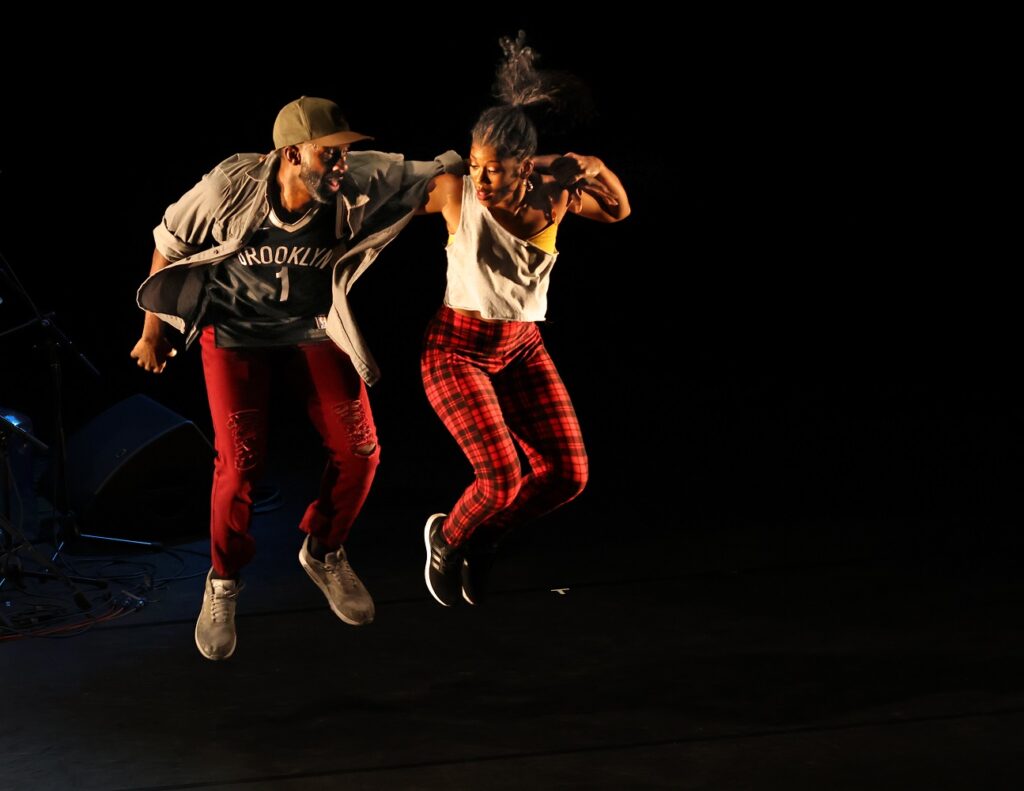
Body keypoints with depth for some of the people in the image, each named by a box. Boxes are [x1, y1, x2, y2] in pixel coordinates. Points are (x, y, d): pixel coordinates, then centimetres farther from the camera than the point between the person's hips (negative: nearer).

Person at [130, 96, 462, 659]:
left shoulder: (361, 184, -24)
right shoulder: (231, 186, -27)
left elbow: (442, 171, -18)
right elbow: (169, 243, -10)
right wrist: (153, 332, -1)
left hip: (313, 329, 3)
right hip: (234, 331, -3)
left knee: (358, 450, -4)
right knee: (241, 461, -11)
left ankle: (324, 554, 25)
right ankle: (224, 583, 14)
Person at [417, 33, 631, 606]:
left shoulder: (550, 193, -7)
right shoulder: (456, 192, -14)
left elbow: (618, 210, 1)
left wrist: (596, 169, -19)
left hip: (523, 349, 4)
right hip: (457, 347, -4)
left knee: (567, 476, -6)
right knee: (503, 477, -19)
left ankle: (483, 538, 21)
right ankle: (447, 538, 15)